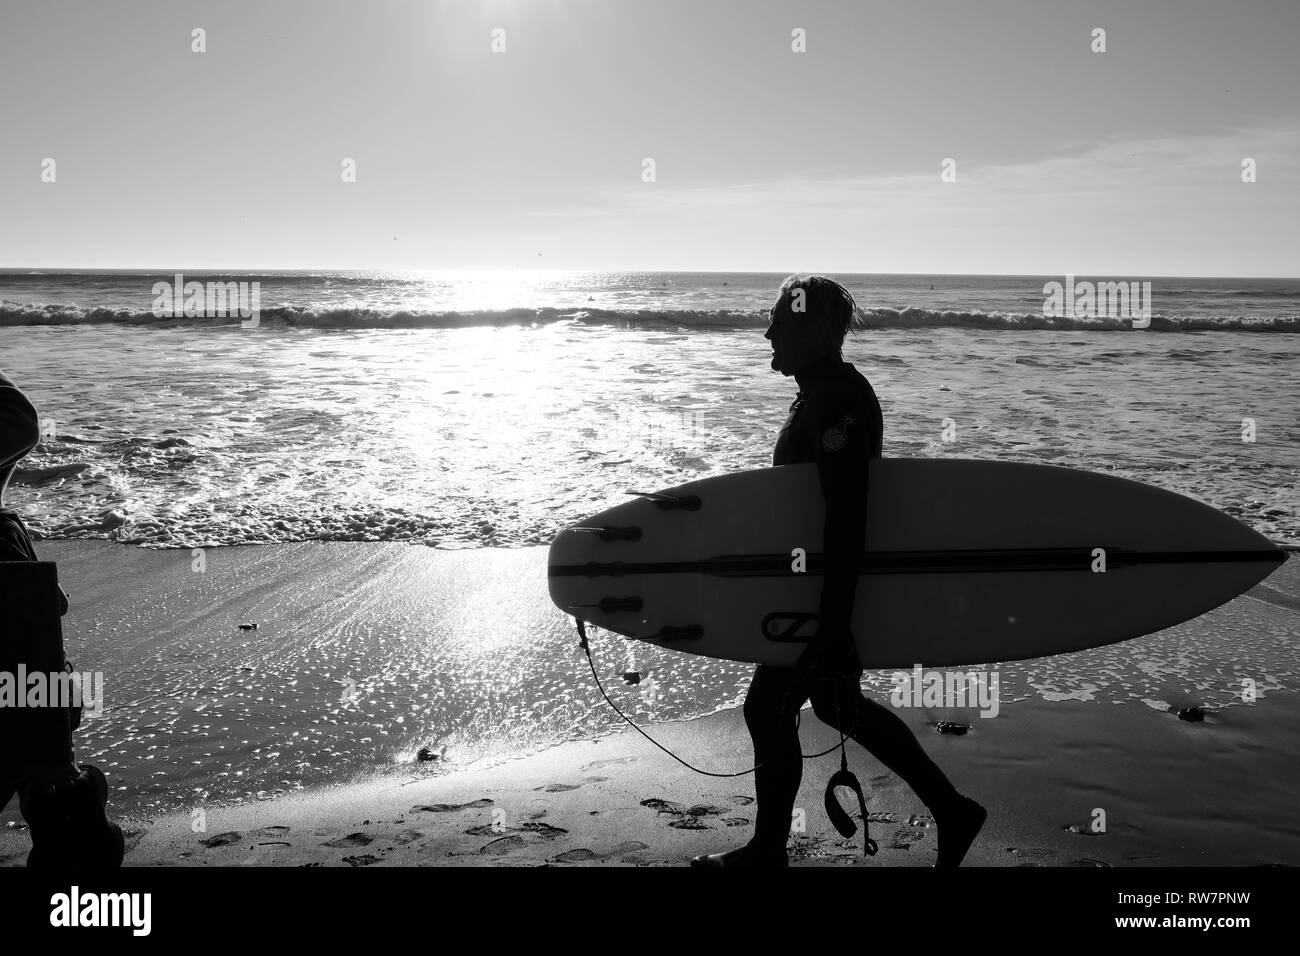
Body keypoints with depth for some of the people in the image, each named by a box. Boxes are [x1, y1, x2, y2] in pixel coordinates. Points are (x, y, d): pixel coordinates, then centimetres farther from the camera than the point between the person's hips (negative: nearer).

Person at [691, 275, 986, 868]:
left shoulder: (834, 401, -22)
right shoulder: (833, 392, 11)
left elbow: (846, 518, -28)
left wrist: (833, 625, -29)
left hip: (827, 593, -10)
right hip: (825, 588, 10)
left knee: (768, 708, 2)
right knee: (834, 702, 20)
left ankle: (767, 853, 19)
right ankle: (951, 811, 28)